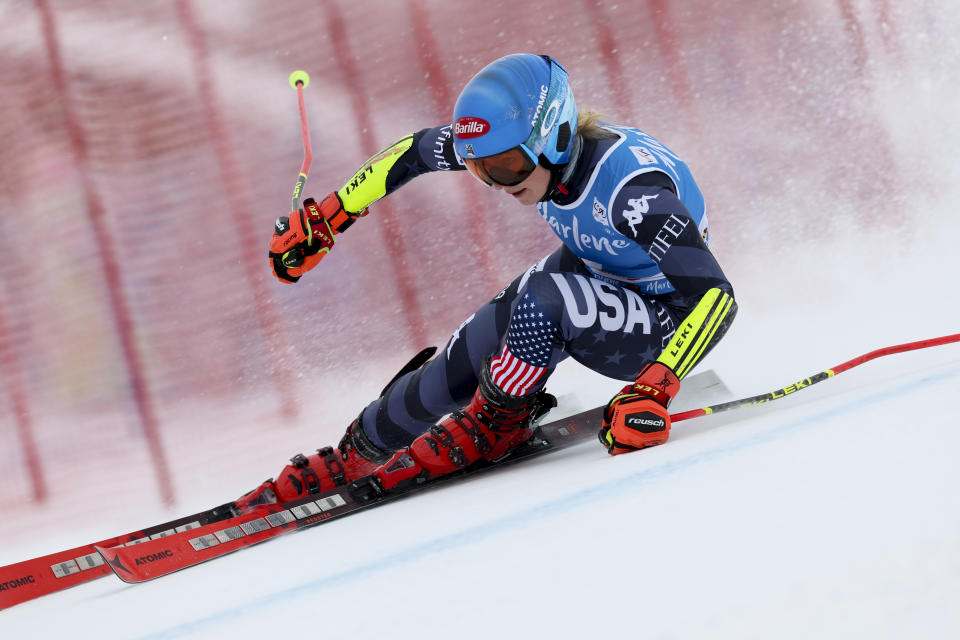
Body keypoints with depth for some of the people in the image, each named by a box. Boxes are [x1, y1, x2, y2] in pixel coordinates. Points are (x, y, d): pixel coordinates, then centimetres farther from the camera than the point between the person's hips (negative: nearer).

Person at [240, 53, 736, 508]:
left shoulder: (629, 185, -37)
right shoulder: (512, 146, -17)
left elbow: (716, 296, -39)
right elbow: (416, 149, 0)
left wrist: (655, 388, -48)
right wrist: (325, 218, 0)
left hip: (666, 325, -6)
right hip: (591, 273, 7)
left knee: (542, 300, -33)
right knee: (457, 370, -7)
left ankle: (496, 423, -6)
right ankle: (351, 460, 14)